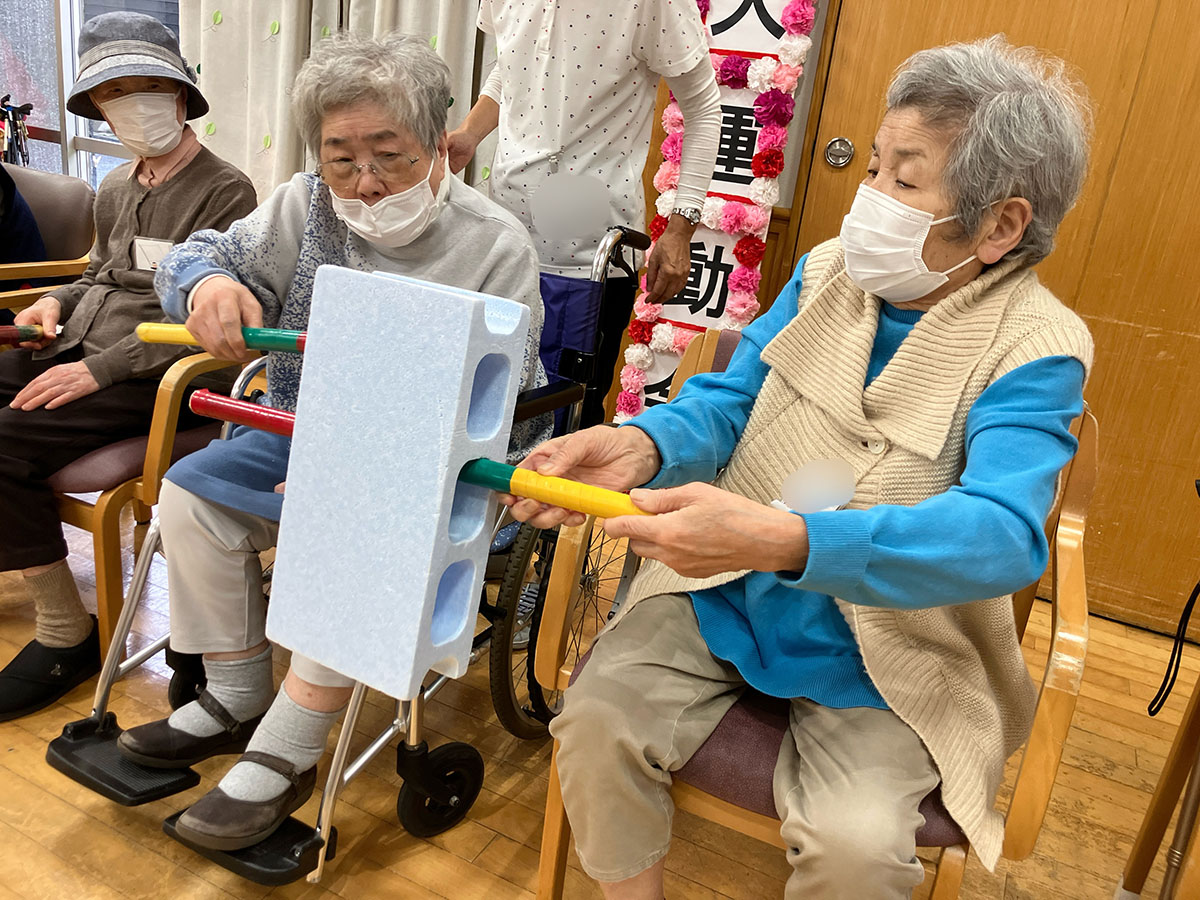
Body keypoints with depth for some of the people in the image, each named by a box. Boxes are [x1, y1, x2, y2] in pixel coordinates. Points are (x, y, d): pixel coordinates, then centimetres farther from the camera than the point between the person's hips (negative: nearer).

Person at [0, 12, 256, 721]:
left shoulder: (225, 193, -8)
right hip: (77, 350, 8)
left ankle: (68, 635, -13)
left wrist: (100, 369, -21)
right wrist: (60, 302, 9)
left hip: (152, 378, -8)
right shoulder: (116, 188, 18)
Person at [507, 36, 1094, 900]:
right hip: (722, 596, 4)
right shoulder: (827, 271, 0)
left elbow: (1004, 535, -28)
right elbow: (727, 399, -2)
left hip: (879, 653, -3)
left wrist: (786, 541, -44)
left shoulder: (1036, 349, -14)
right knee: (596, 723, -16)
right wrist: (643, 446, -26)